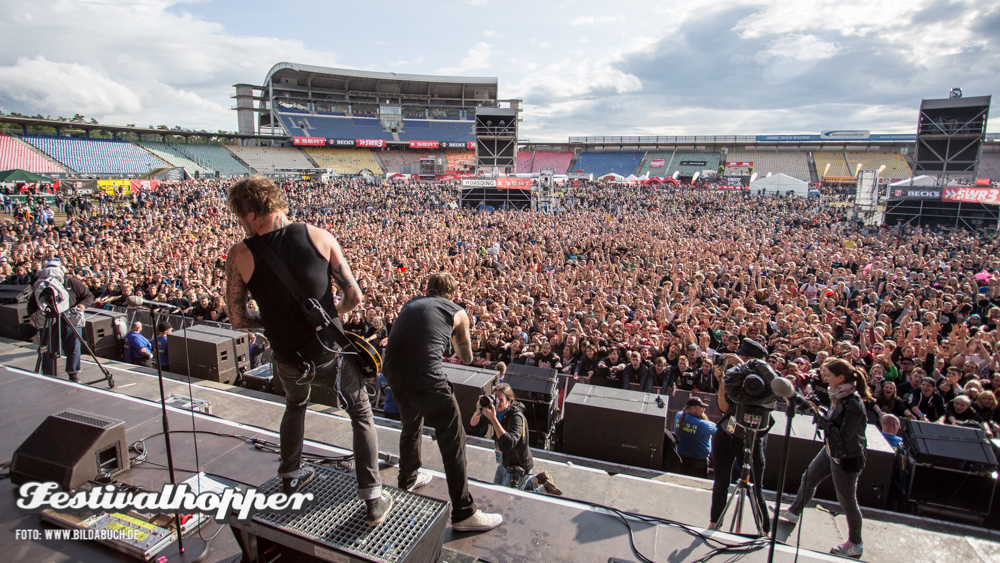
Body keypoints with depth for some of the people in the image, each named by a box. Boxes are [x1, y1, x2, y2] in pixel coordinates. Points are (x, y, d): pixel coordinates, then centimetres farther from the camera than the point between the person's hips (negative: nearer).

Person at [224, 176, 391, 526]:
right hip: (332, 350, -1)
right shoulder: (318, 236, -9)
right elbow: (354, 296, -8)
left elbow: (238, 320, -3)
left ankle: (290, 477, 48)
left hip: (288, 359, 2)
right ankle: (373, 499, 18)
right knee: (361, 415, 18)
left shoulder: (239, 255, -8)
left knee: (295, 405, 34)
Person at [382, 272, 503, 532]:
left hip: (393, 372, 6)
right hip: (426, 378, -6)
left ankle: (408, 478, 52)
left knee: (411, 425, 31)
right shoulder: (458, 313, 12)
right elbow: (467, 359, 23)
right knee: (453, 440, 5)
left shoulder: (411, 303, 23)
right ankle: (464, 513, 11)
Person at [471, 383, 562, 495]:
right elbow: (473, 424, -6)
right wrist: (478, 411, -28)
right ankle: (535, 479, 24)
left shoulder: (517, 417, -30)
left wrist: (493, 419, -46)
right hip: (504, 463, 8)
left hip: (518, 468, -8)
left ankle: (544, 488, 13)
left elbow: (509, 444, -45)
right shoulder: (497, 411, -9)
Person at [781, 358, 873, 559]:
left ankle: (856, 544, 28)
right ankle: (794, 512, 42)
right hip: (832, 450, 9)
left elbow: (843, 436, -28)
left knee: (847, 500, 8)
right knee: (809, 478, 22)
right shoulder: (838, 395, -3)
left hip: (847, 458, -9)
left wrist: (820, 417, -28)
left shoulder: (854, 404, -29)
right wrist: (819, 413, -7)